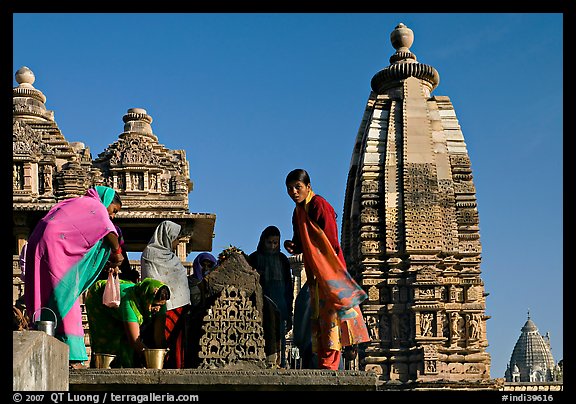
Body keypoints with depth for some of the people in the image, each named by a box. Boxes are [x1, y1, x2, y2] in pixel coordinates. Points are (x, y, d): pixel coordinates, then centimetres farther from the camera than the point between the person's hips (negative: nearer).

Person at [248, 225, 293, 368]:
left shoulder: (282, 259, 11)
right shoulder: (254, 259, 5)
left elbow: (288, 288, 13)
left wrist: (289, 316, 9)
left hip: (279, 309, 2)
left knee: (279, 346, -3)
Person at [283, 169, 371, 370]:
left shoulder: (319, 206, -11)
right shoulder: (298, 212, 15)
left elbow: (331, 241, -15)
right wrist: (293, 246, 0)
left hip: (329, 270, -9)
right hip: (315, 274, 9)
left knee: (330, 315, -12)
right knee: (318, 317, 6)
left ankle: (329, 365, -16)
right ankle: (323, 365, 7)